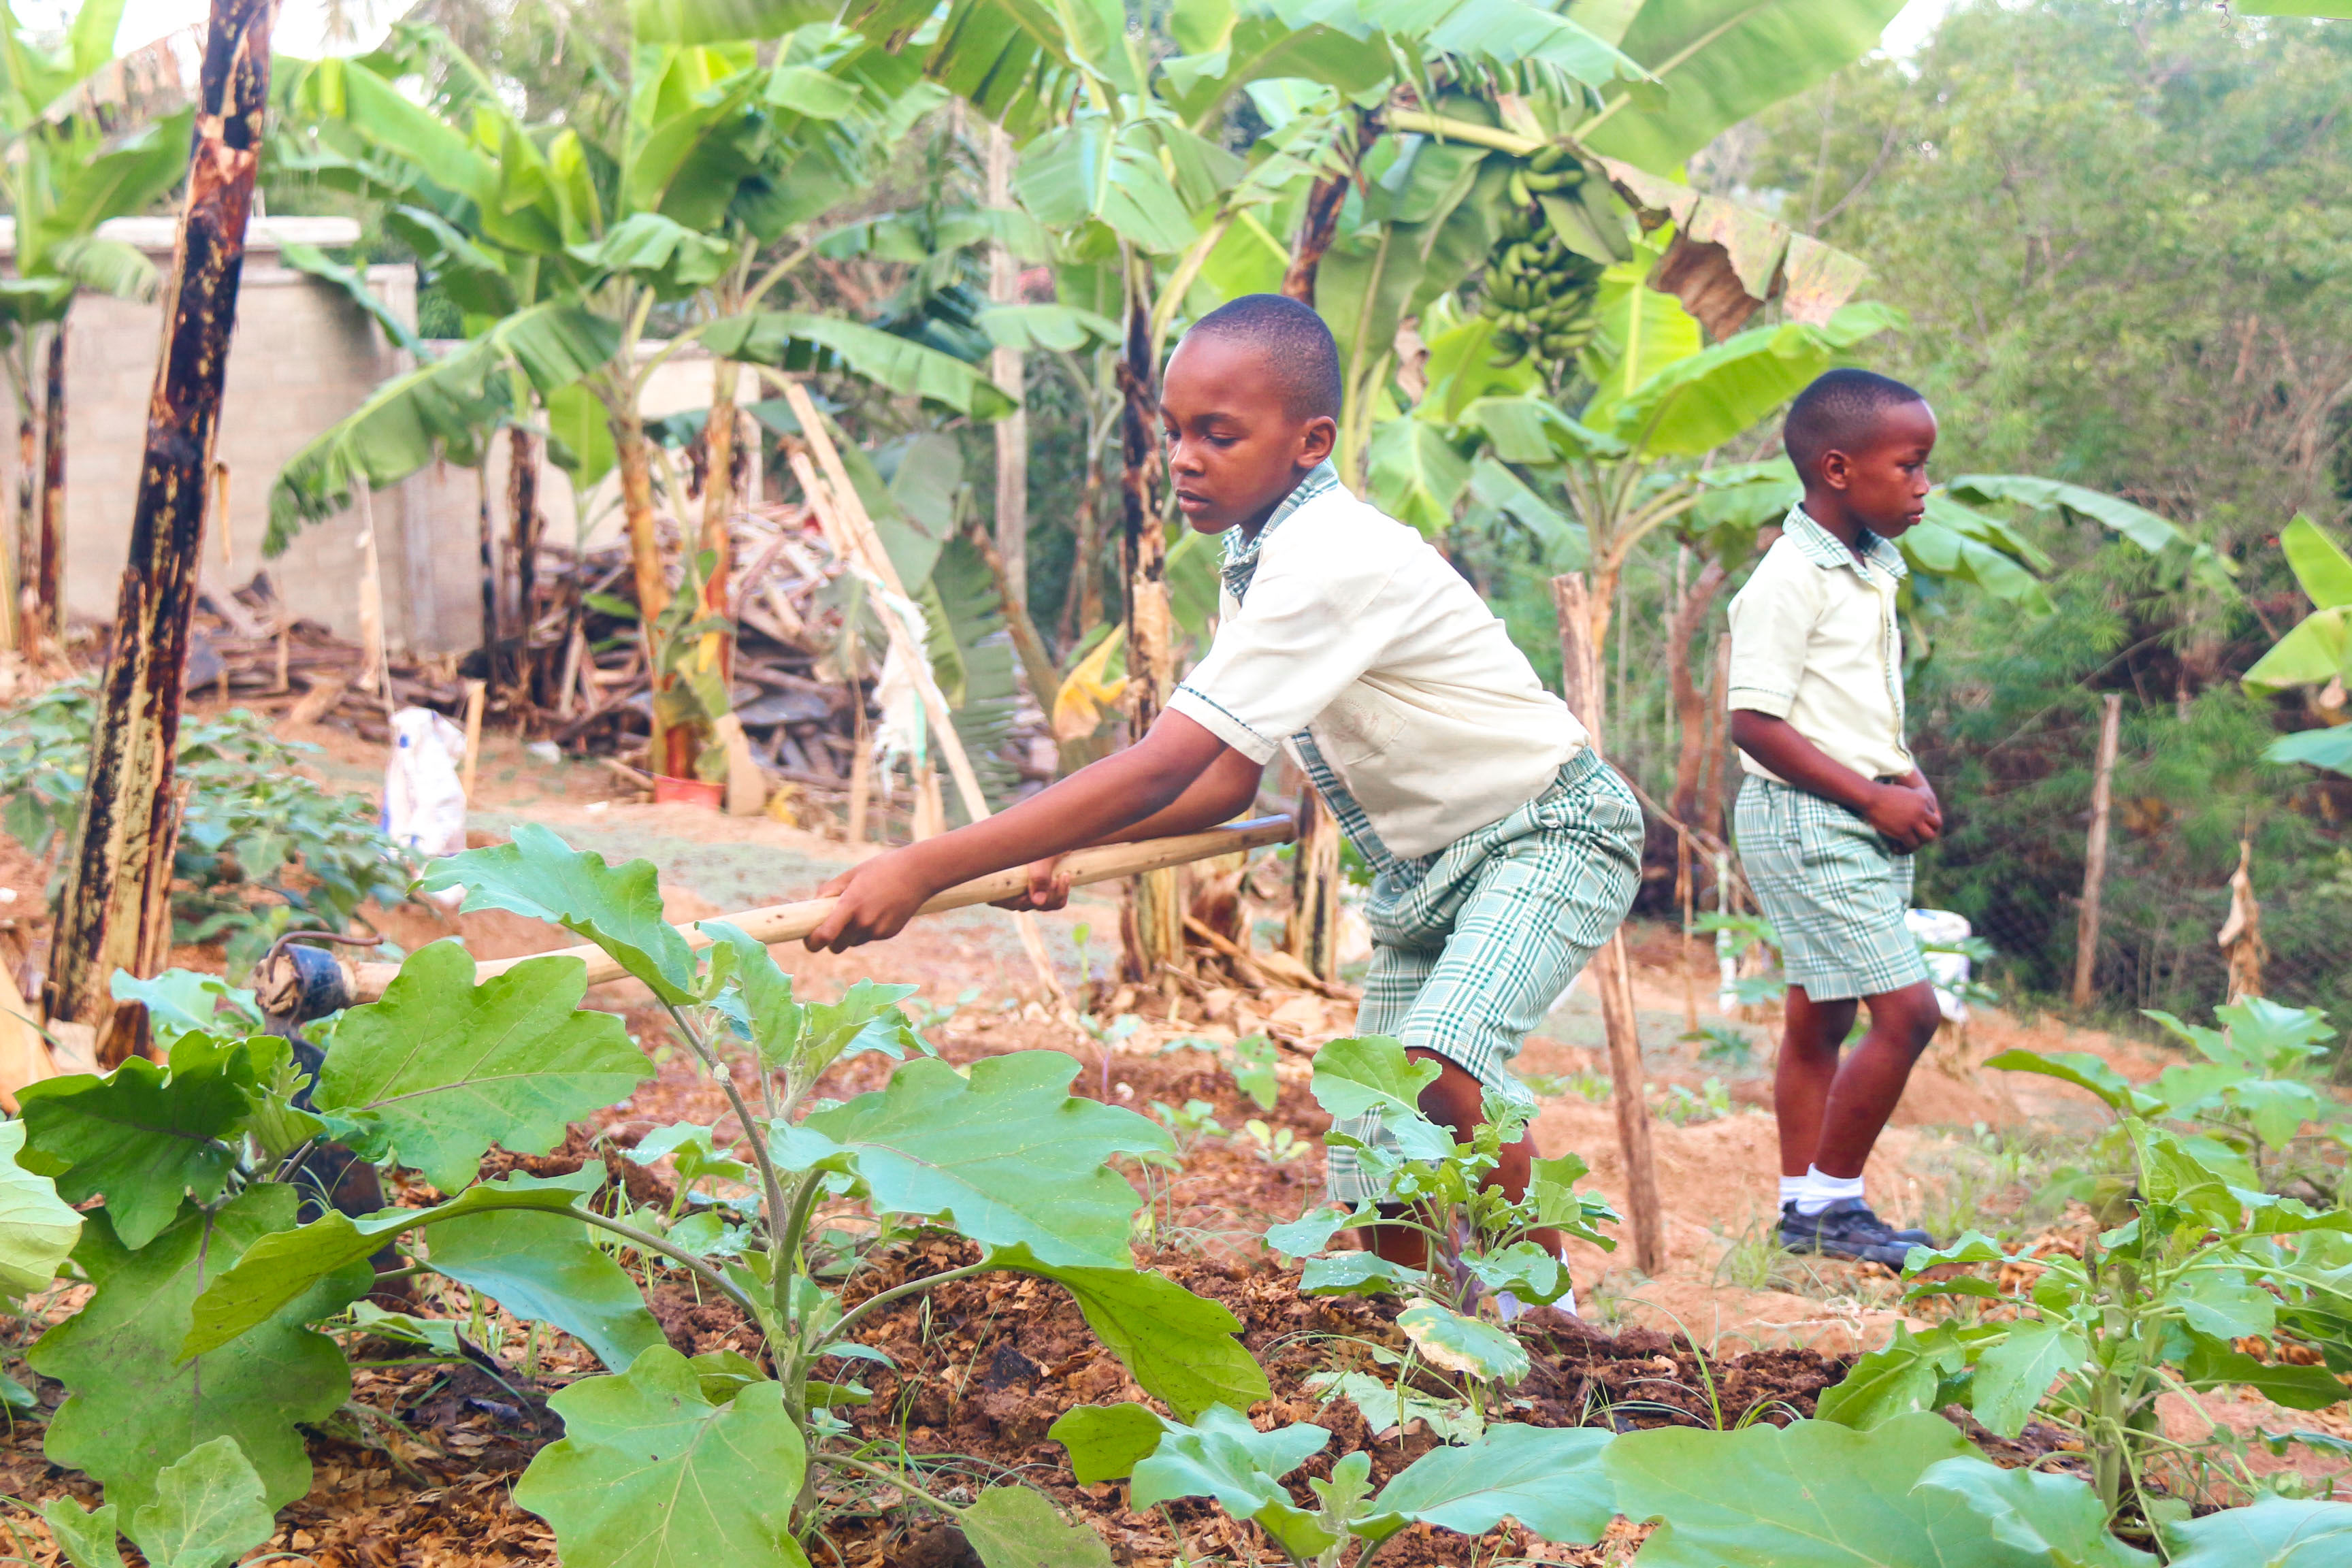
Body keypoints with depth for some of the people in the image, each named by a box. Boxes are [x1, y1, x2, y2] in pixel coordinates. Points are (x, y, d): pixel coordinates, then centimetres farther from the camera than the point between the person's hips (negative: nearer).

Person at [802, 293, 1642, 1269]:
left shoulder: (1334, 563, -30)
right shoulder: (1257, 563, 0)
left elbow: (1158, 768, -36)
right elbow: (1230, 779, 6)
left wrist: (924, 869, -37)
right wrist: (1074, 848, -11)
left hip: (1548, 836, -9)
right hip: (1423, 872, 9)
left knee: (1437, 1071, -31)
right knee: (1374, 1169, 5)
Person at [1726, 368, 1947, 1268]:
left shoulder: (1873, 572, 12)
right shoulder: (1790, 580, -17)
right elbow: (1755, 722, -21)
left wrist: (1908, 780, 6)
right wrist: (1873, 796, -18)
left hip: (1862, 823, 9)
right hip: (1805, 823, -9)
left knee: (1819, 1020, 14)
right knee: (1906, 1011, -11)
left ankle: (1804, 1208, 22)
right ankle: (1829, 1201, 2)